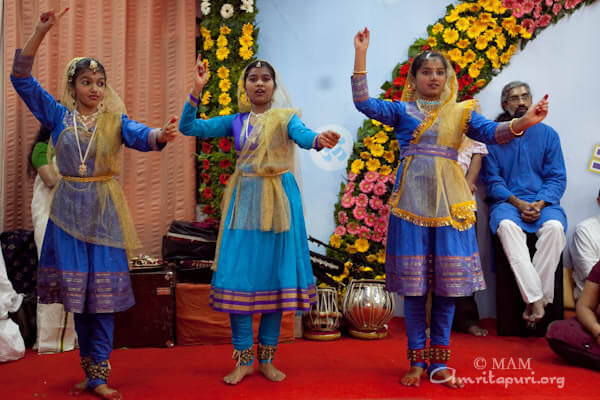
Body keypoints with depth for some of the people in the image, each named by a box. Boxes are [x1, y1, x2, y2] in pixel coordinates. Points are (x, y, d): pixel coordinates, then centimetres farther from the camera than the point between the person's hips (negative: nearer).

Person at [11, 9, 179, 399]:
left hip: (105, 210, -1)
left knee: (104, 292, -2)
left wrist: (161, 135, -42)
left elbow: (139, 135, -18)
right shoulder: (58, 115, 5)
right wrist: (41, 31, -11)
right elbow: (22, 77, -1)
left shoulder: (115, 120, 1)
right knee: (76, 290, 7)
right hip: (69, 209, 2)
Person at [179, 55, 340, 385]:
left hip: (278, 200, -1)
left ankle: (266, 359, 16)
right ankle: (244, 360, 12)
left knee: (274, 274, 2)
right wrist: (197, 89, -9)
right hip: (244, 200, 2)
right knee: (239, 275, -3)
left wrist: (319, 140, -42)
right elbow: (188, 127, 2)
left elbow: (302, 135, -20)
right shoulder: (236, 121, 9)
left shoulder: (285, 117, 3)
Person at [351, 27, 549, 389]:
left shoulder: (462, 112, 11)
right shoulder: (401, 111, 9)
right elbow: (363, 103, -5)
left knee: (448, 280, 1)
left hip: (450, 202, 1)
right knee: (413, 282, 1)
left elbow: (492, 133, -4)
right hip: (411, 201, -1)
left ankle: (439, 361, 14)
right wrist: (361, 54, -10)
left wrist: (523, 122, -24)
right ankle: (417, 360, 14)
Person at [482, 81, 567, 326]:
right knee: (507, 226, -36)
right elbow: (492, 179, 2)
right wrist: (517, 202, -13)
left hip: (543, 202, 1)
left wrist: (540, 204, -12)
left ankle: (535, 299, -26)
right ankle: (536, 300, -37)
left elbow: (557, 178, 7)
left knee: (555, 226, -33)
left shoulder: (547, 134, 12)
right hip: (507, 202, -1)